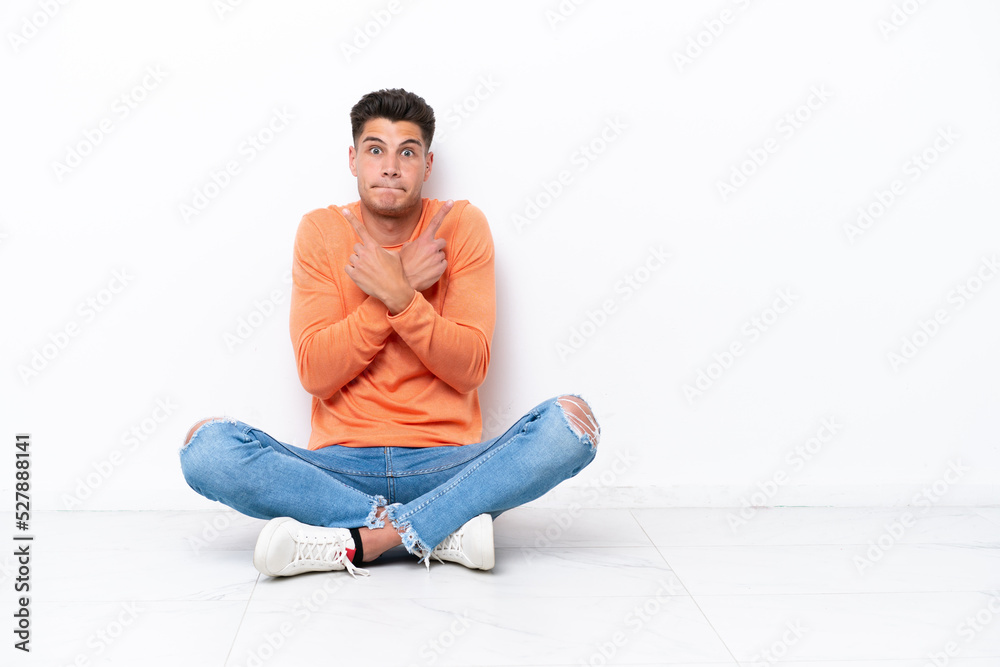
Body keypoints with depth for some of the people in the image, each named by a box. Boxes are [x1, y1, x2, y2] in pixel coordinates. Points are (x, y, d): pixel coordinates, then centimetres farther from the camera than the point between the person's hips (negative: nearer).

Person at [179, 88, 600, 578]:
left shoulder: (462, 227, 2)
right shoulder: (320, 232, 3)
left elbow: (470, 367, -6)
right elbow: (315, 372, -7)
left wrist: (398, 295, -19)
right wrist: (402, 284, -13)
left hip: (445, 464, 0)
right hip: (341, 466, 1)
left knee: (569, 423, -26)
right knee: (207, 445, -24)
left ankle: (355, 541, -25)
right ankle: (443, 530, -24)